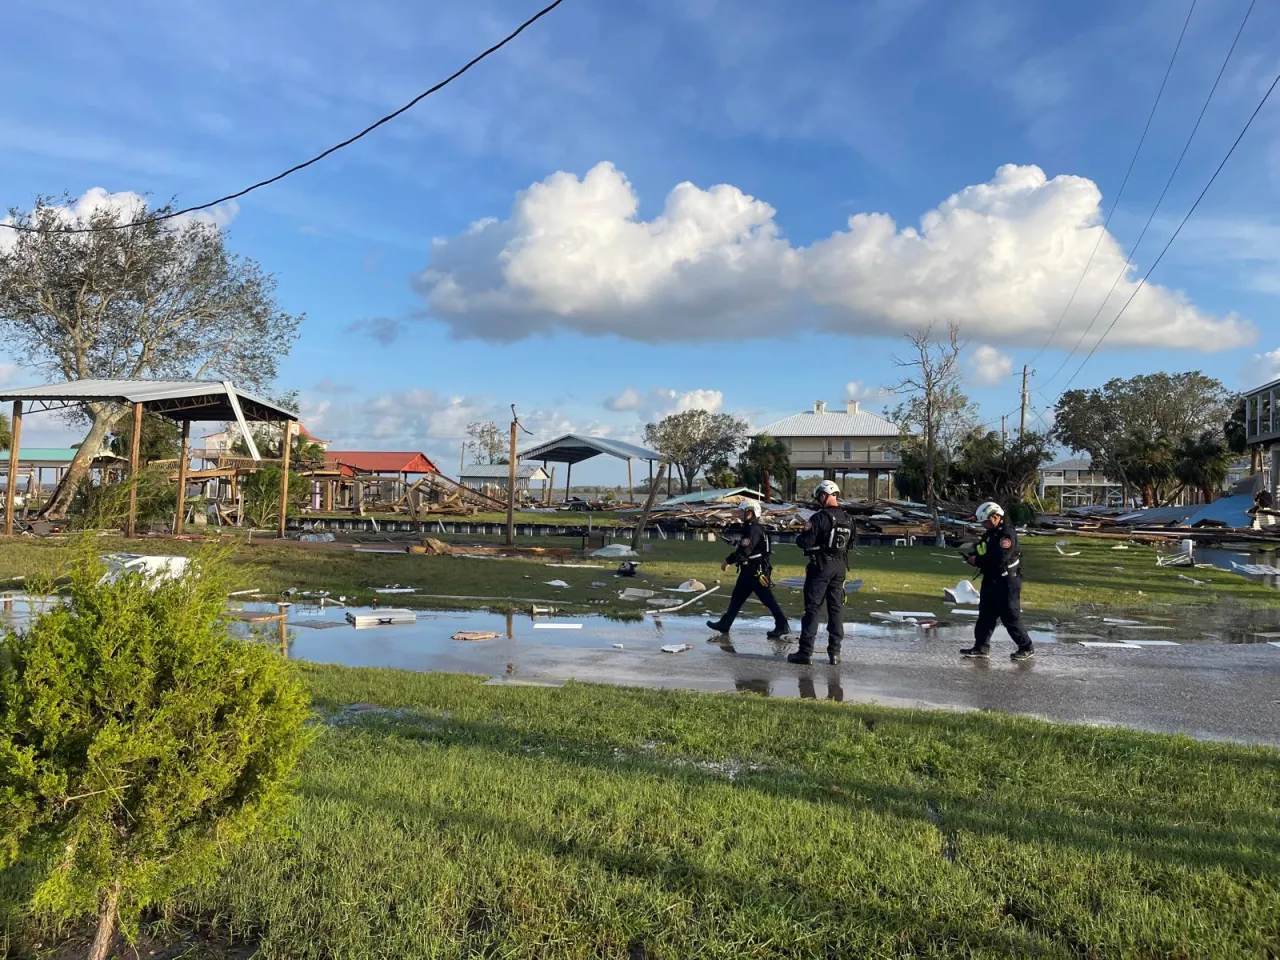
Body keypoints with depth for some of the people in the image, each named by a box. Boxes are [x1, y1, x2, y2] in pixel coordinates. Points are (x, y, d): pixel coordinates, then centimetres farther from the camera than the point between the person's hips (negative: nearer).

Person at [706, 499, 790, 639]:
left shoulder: (754, 529, -18)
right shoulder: (749, 528, 15)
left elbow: (745, 550, -26)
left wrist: (728, 560, -21)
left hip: (757, 571, -11)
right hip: (749, 570, 11)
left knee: (767, 599, -7)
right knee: (737, 597, 14)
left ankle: (782, 625, -2)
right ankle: (724, 624, 20)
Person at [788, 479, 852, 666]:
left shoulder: (820, 518, -15)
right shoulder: (848, 520, 7)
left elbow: (805, 542, -17)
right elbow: (849, 543, 14)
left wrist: (800, 536, 2)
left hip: (821, 566, -6)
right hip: (840, 567, 6)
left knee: (813, 608, -2)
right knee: (836, 608, 11)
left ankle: (806, 652, -2)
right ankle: (835, 652, 13)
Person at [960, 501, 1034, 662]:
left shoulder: (1007, 533, -19)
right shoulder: (990, 533, 10)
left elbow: (999, 559, -27)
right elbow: (983, 553, 17)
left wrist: (977, 561, -19)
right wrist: (972, 556, -4)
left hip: (1007, 582, -9)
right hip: (991, 580, 9)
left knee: (1010, 617, -4)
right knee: (985, 614, 11)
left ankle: (1027, 648, 8)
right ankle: (981, 647, 17)